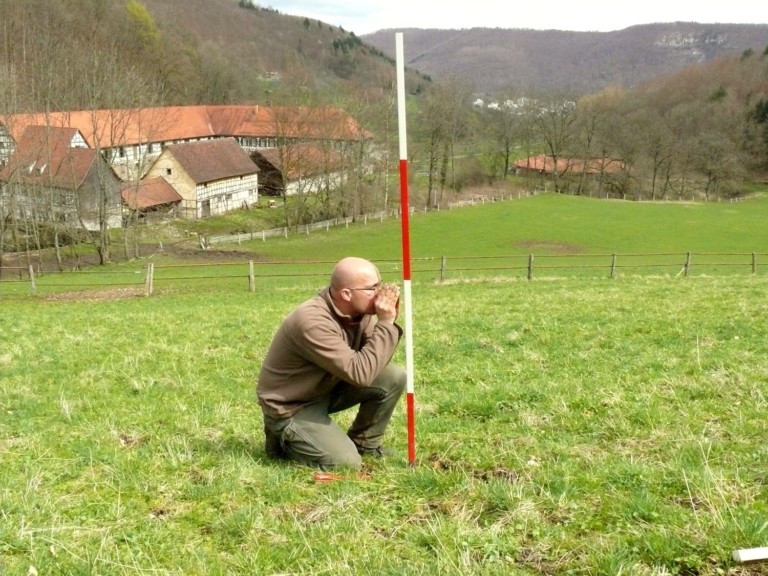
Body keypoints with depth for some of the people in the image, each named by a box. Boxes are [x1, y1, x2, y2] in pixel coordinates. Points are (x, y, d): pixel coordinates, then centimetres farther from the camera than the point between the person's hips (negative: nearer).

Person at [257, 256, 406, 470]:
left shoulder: (359, 310, -8)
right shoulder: (312, 321, -33)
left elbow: (376, 361, -6)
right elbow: (360, 374, -36)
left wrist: (389, 321, -20)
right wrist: (385, 323, -32)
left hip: (327, 389, 8)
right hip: (290, 406, -8)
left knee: (393, 377, -9)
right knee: (347, 464, -18)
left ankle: (364, 446, 10)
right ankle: (285, 438, 7)